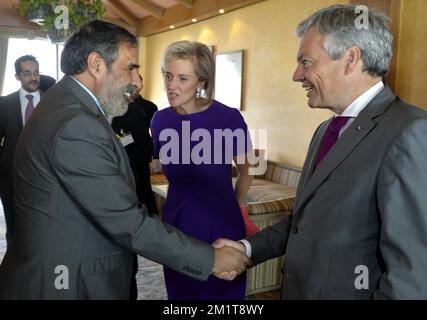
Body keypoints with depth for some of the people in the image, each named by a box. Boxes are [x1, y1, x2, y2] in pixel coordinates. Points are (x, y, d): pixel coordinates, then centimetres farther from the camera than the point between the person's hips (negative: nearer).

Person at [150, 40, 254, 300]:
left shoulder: (229, 118, -16)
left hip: (220, 226, -3)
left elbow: (247, 171, 1)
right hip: (176, 223, 4)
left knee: (221, 292, 15)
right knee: (180, 293, 19)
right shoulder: (160, 119, -4)